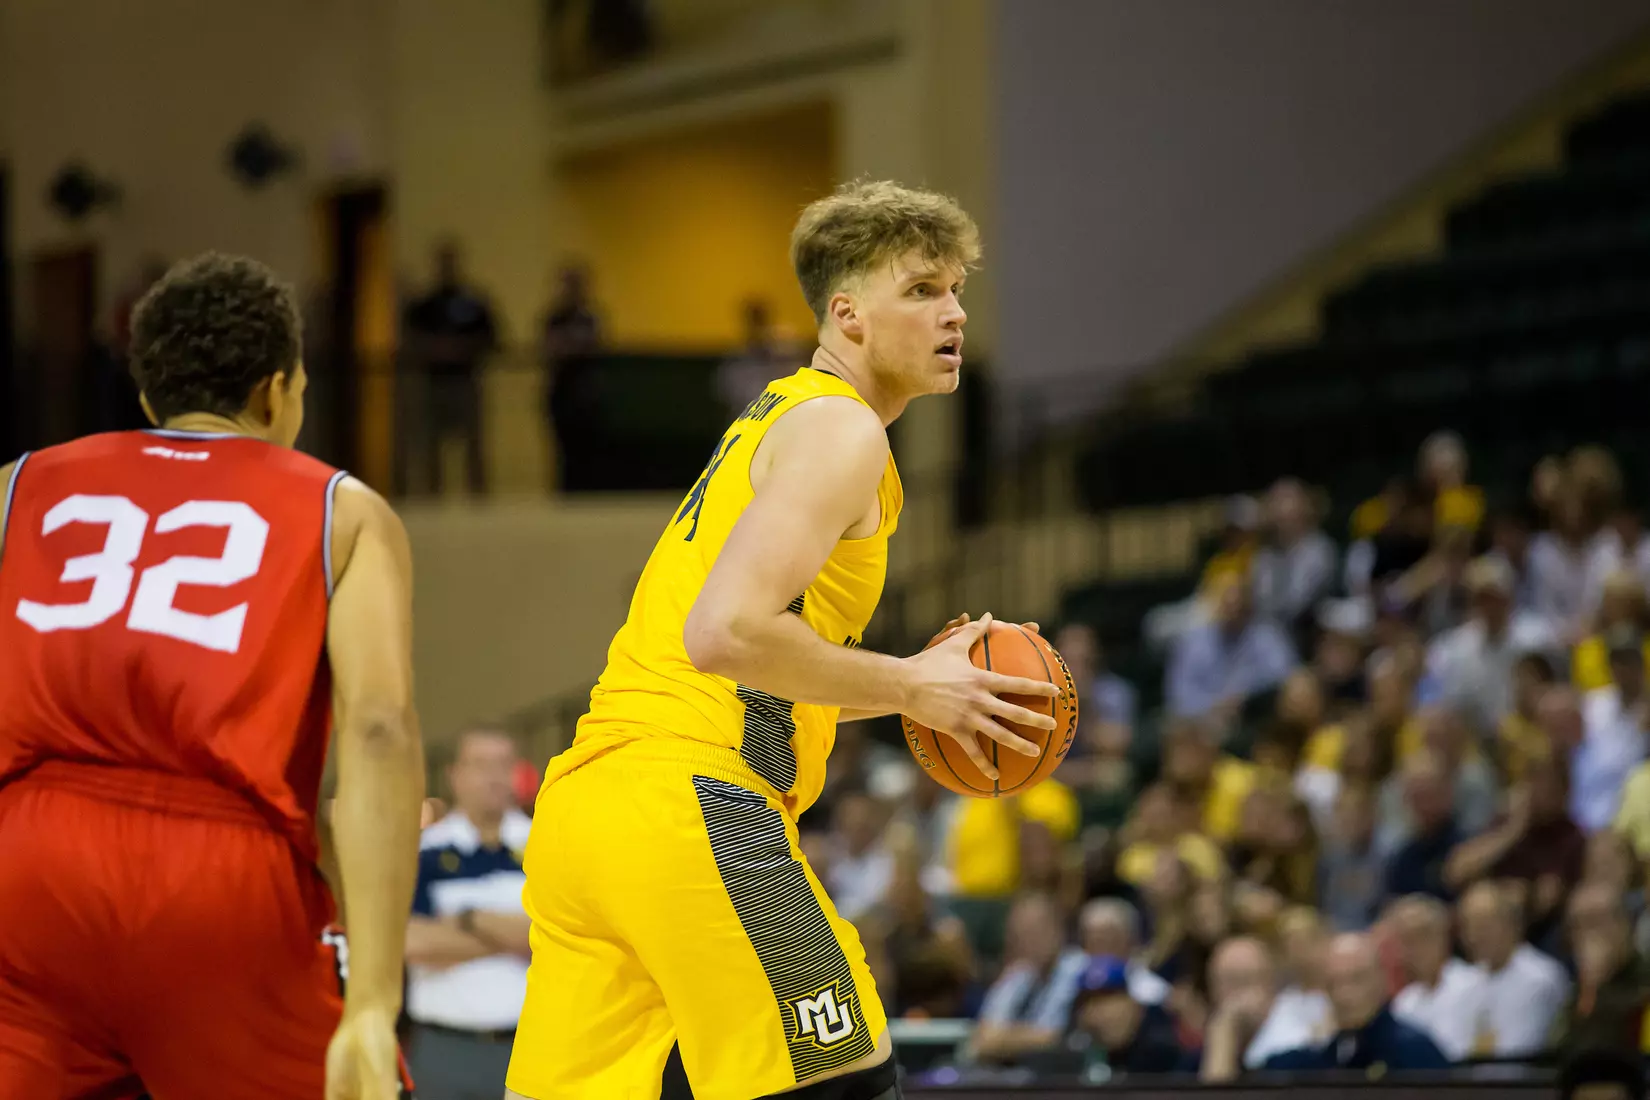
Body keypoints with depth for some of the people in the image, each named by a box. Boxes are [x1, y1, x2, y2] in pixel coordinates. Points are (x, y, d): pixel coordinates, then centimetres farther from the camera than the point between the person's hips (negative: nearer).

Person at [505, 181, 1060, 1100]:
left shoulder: (777, 421, 26)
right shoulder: (840, 431, -5)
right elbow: (726, 632, -19)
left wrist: (911, 682, 15)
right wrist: (909, 690, -9)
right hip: (693, 808, -10)